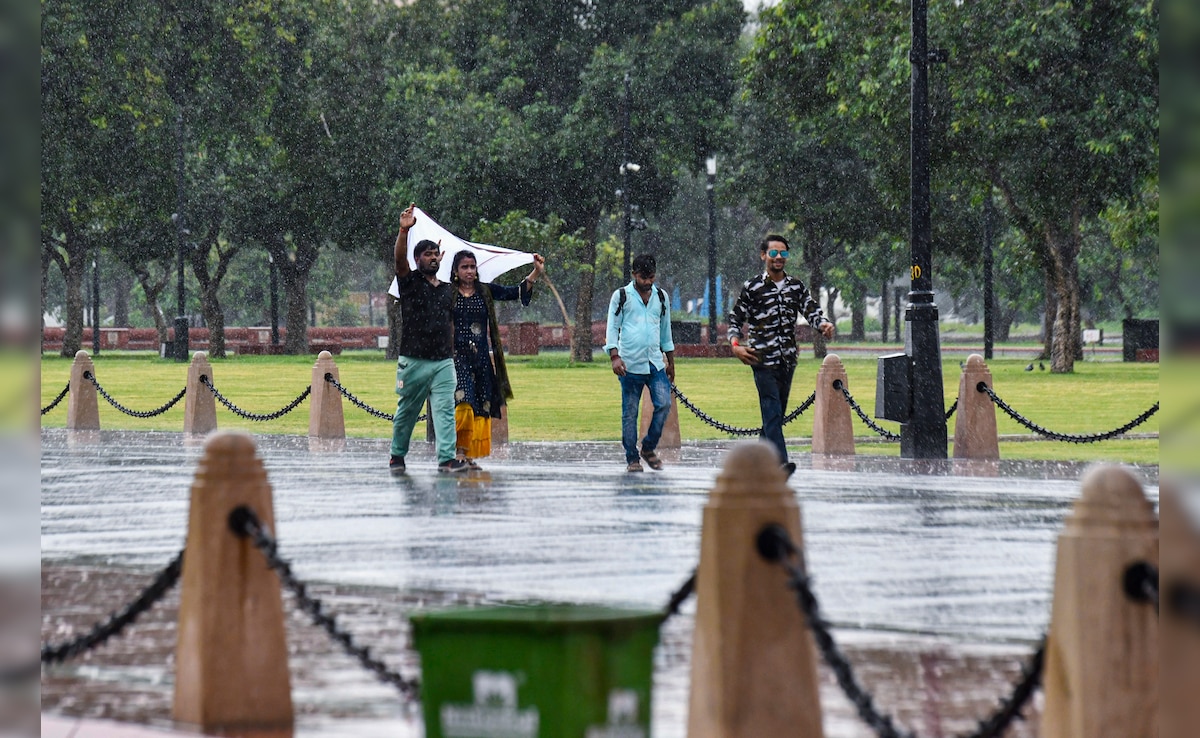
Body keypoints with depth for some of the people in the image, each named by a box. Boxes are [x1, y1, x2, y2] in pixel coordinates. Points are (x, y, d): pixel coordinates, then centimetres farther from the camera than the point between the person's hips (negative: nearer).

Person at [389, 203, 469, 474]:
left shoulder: (447, 289, 15)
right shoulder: (410, 282, 0)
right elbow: (399, 259, -18)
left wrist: (452, 351, 18)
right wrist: (404, 231, -34)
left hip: (443, 360, 3)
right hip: (413, 360, -3)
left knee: (445, 410, -7)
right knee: (406, 411, 6)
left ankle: (447, 458, -12)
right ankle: (397, 455, 21)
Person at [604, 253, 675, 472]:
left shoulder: (661, 296, 13)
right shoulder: (621, 296, 1)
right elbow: (612, 328, -1)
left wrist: (671, 361, 22)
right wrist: (614, 356, -14)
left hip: (655, 363, 3)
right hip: (630, 364, -3)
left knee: (664, 404, -9)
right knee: (630, 413, -1)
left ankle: (648, 448, 9)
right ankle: (632, 458, 6)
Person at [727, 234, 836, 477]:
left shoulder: (796, 287, 11)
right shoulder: (752, 287, 0)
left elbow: (811, 309, 2)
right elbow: (735, 318, 6)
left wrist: (823, 324, -20)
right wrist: (735, 344, -10)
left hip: (787, 360, 5)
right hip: (763, 359, -5)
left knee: (777, 414, 9)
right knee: (772, 413, -15)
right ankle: (780, 463, -25)